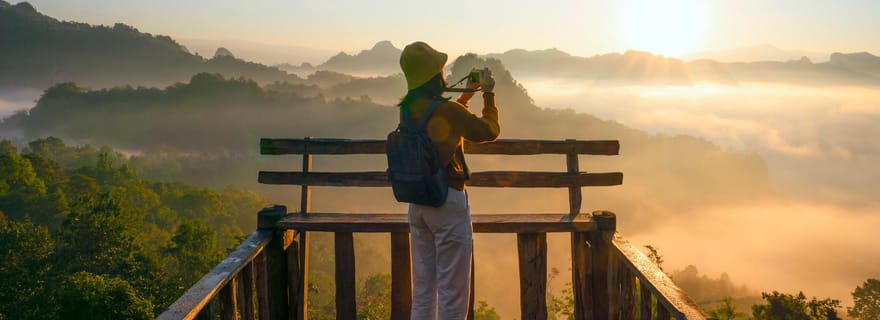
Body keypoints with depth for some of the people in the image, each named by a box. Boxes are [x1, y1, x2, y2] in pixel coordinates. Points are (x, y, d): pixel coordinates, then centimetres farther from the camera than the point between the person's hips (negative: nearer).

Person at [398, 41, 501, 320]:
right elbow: (490, 131, -5)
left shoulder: (408, 109, 4)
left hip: (417, 203, 7)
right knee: (453, 294, 3)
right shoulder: (447, 109, -18)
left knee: (422, 291, 15)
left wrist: (467, 94, 24)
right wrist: (489, 95, 7)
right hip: (448, 202, -7)